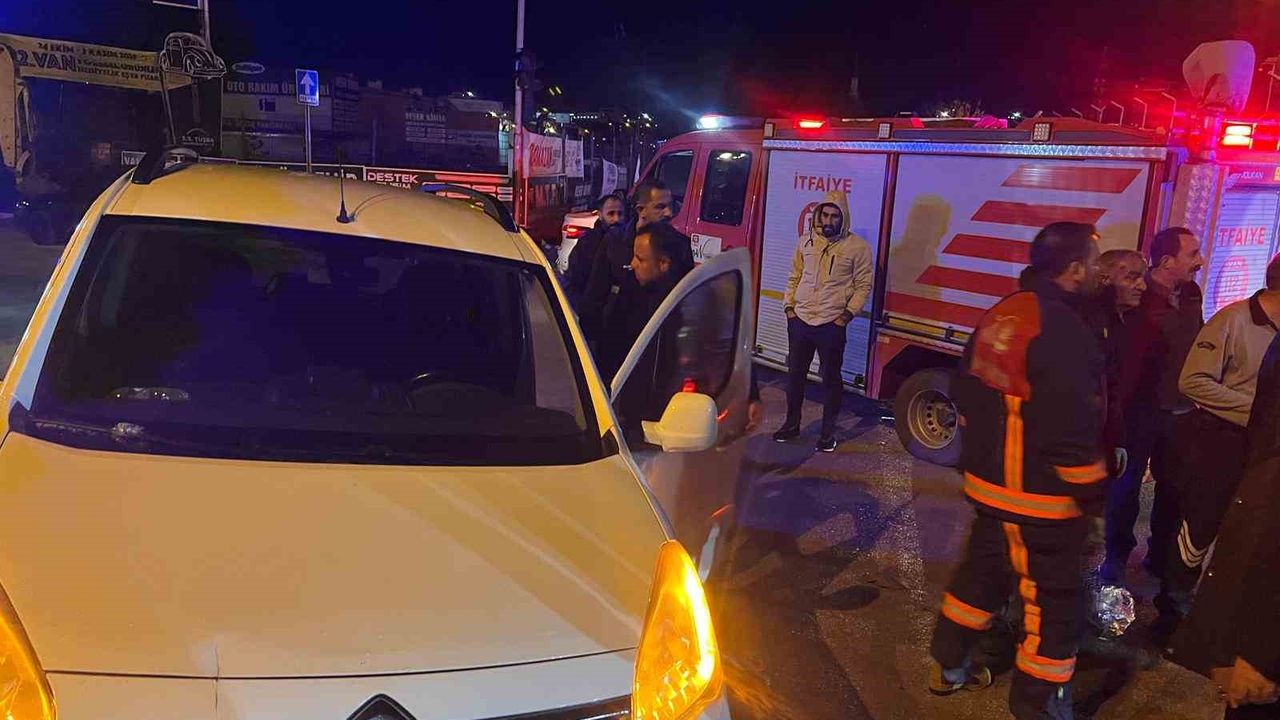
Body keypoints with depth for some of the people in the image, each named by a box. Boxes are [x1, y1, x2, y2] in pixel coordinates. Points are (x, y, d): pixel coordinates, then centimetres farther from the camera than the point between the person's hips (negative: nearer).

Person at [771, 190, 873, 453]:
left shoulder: (858, 247, -4)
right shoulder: (806, 242, 8)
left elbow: (863, 285, -1)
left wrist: (848, 314, -10)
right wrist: (789, 306, 5)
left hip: (832, 325, -4)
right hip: (800, 321, 4)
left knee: (831, 379, 5)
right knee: (795, 374, 13)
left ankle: (828, 433, 17)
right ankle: (792, 424, 29)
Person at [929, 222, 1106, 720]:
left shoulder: (1001, 315, 5)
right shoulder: (1062, 329, -22)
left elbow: (968, 392, 14)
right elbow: (1072, 428, -24)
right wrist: (1093, 495, -13)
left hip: (989, 481, 9)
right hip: (1040, 496, -9)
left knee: (982, 571, 22)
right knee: (1054, 600, 5)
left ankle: (949, 667, 35)